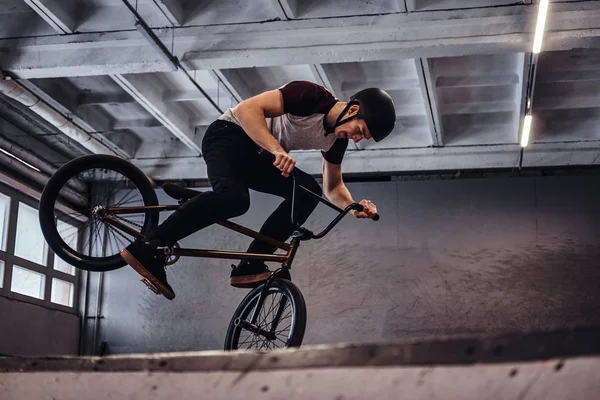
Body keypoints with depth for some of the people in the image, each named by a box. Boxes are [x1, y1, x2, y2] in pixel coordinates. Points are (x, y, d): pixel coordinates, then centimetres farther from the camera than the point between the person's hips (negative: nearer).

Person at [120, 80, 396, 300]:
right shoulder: (312, 95, -22)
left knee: (309, 191, -9)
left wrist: (353, 207, -9)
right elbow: (246, 109, -30)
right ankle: (148, 248, -32)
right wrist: (277, 149, -43)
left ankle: (249, 266, -12)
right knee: (234, 198, -35)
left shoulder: (337, 139, 2)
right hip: (230, 135, -9)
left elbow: (333, 187, 12)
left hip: (259, 157, 9)